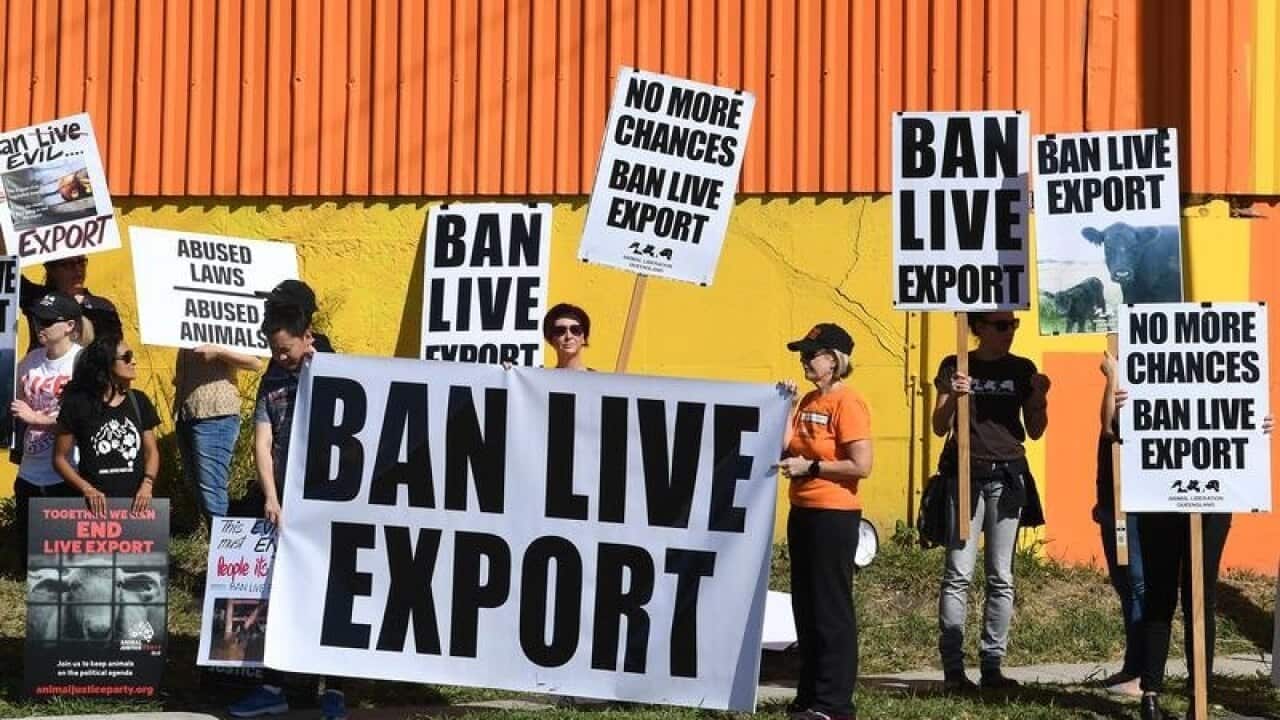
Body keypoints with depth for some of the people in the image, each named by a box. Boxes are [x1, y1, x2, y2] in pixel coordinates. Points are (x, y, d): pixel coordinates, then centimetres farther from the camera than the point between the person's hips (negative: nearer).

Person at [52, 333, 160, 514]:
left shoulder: (138, 401, 8)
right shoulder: (78, 404, -2)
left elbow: (151, 451, 14)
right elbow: (60, 458, 2)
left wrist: (147, 484, -5)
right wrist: (86, 489, -12)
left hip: (134, 503, 3)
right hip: (96, 505, -3)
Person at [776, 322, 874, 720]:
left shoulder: (847, 403, -13)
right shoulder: (808, 401, 12)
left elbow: (861, 465, -18)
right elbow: (785, 450, 7)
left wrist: (810, 467, -14)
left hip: (834, 515, -9)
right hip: (802, 511, 9)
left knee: (831, 608, -4)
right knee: (805, 607, 13)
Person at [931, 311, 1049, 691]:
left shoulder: (1023, 369, 9)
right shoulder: (955, 367, 3)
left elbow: (1035, 432, 11)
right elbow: (939, 428, 0)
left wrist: (1040, 398, -6)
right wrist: (952, 397, -18)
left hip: (1007, 476, 3)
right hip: (965, 476, -3)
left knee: (1001, 577, 4)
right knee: (958, 574, -7)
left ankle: (992, 666, 8)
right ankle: (953, 670, -6)